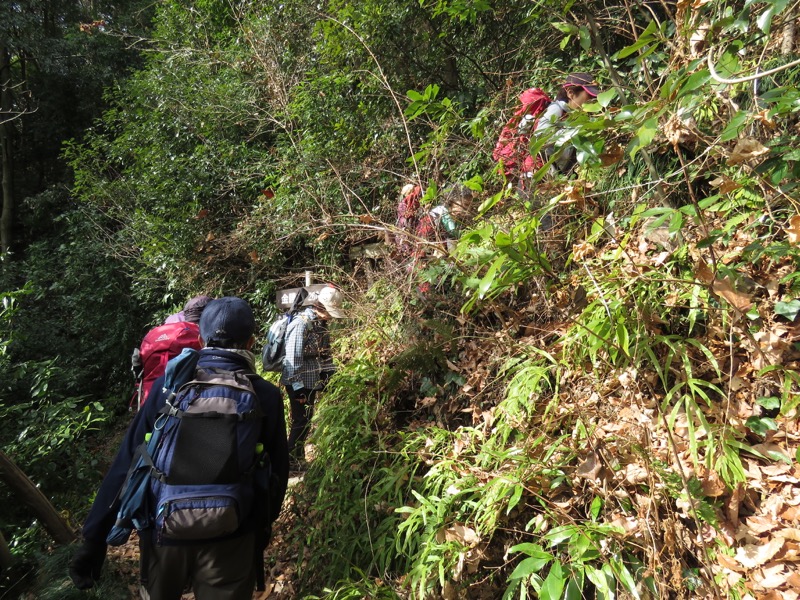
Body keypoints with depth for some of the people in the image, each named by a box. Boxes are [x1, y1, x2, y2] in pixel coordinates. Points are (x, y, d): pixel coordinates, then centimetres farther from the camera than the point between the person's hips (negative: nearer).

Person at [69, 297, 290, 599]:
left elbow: (127, 463, -6)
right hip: (228, 541, -2)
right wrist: (261, 533, 12)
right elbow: (276, 476, -5)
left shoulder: (168, 385, -8)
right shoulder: (266, 396, -10)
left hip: (165, 531, 3)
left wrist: (95, 537, 3)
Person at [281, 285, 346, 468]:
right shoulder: (301, 324, -20)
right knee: (301, 422, -1)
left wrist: (326, 374, 11)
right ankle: (290, 462, 12)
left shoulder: (320, 323, 7)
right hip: (299, 383, -8)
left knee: (306, 421, 16)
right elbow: (293, 357, -21)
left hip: (311, 381, 8)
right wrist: (298, 386, -19)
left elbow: (324, 352, 15)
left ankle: (299, 459, 28)